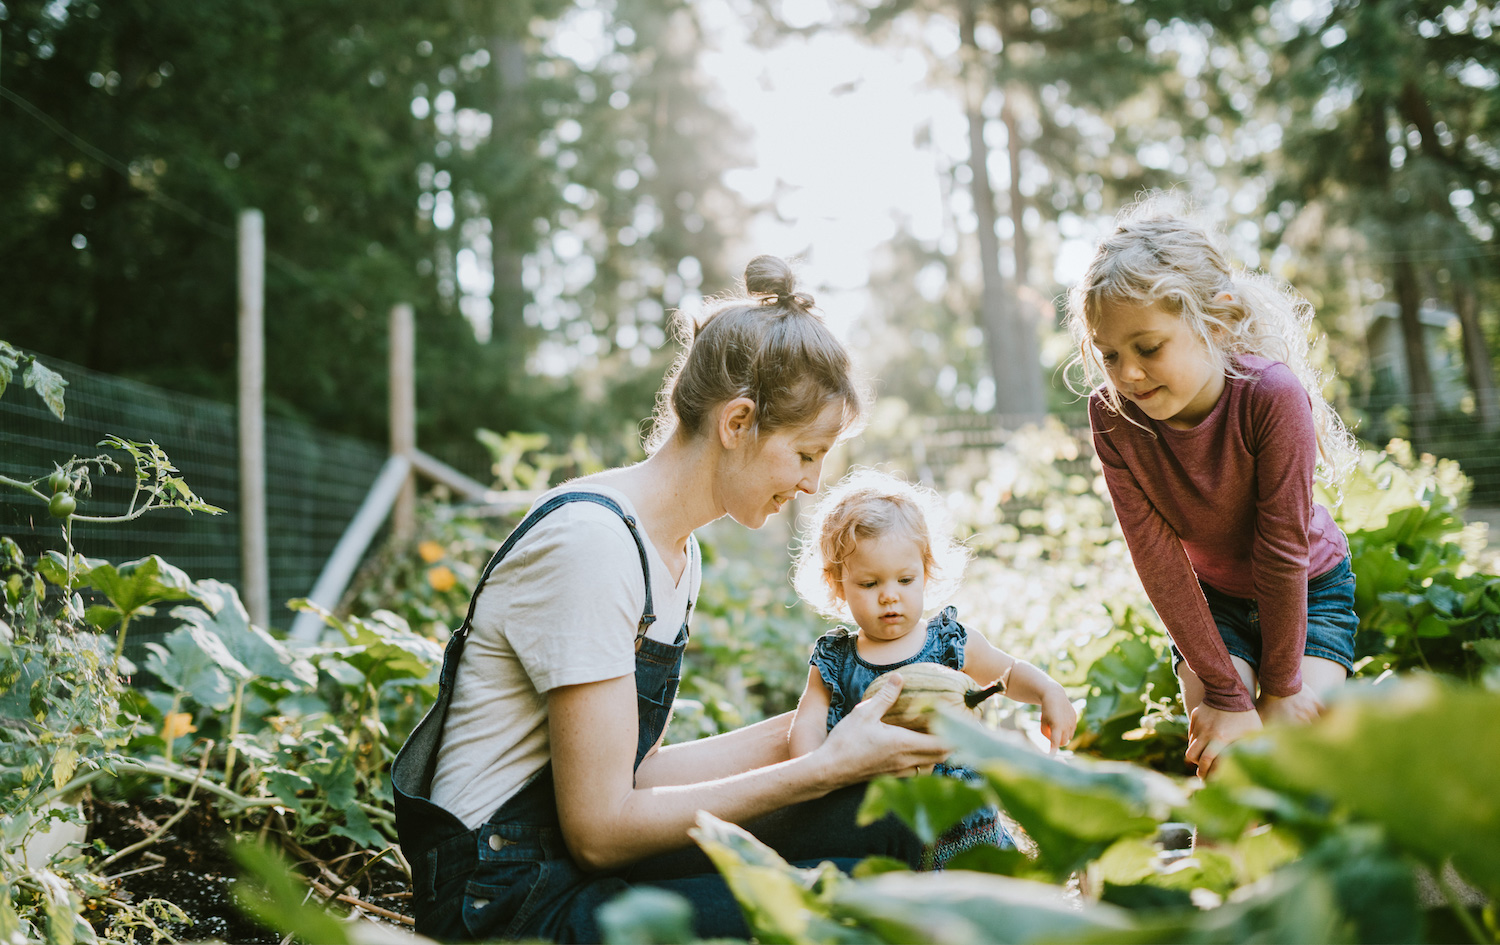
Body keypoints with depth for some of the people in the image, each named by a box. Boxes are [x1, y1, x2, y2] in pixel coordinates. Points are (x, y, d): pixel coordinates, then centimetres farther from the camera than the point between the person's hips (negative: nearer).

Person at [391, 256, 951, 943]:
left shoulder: (677, 552, 9)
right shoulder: (591, 540, -21)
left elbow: (632, 770, 7)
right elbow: (599, 829, -21)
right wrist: (826, 766, -18)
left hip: (578, 858, 9)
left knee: (879, 816, -6)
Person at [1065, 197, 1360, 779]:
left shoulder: (1271, 394, -35)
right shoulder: (1111, 415, -26)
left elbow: (1282, 549, -27)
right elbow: (1157, 557, -23)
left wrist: (1279, 686, -17)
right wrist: (1225, 692, -21)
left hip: (1309, 591, -2)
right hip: (1209, 600, 2)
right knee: (1221, 758, -12)